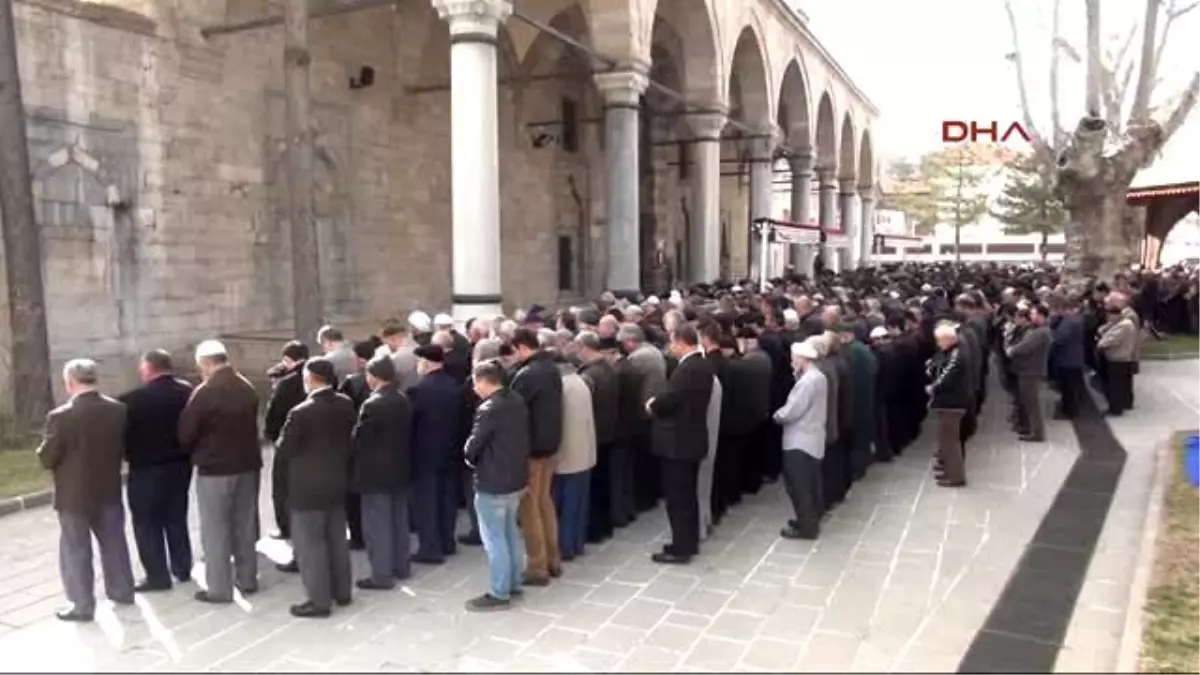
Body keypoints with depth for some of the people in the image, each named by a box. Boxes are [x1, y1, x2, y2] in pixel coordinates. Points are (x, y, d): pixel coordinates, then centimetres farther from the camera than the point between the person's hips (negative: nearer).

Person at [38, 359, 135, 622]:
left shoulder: (61, 416, -19)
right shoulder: (118, 410, -5)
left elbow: (47, 459, -12)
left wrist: (42, 450, 8)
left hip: (74, 495, -5)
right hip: (109, 490, 5)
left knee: (76, 550, 8)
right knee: (114, 542, 18)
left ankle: (82, 605, 15)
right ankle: (122, 591, 30)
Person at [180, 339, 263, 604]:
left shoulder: (204, 392, -16)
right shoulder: (247, 388, 4)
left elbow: (186, 433, -10)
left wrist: (197, 451, 9)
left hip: (214, 468, -6)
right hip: (247, 464, 6)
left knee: (215, 530, 4)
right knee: (245, 525, 15)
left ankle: (219, 589, 10)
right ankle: (247, 580, 25)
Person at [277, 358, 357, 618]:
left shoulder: (301, 412, -21)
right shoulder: (346, 404, -3)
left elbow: (285, 449, -11)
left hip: (309, 487, -7)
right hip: (338, 482, 7)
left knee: (310, 543, 4)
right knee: (337, 538, 17)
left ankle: (319, 601, 9)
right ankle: (342, 592, 28)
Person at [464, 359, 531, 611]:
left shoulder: (489, 408, -21)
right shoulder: (518, 400, 4)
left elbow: (472, 447, -17)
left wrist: (471, 458, 3)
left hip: (493, 483, -9)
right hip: (516, 477, 9)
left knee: (494, 538, 2)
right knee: (510, 532, 20)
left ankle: (499, 594, 10)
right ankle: (514, 583, 30)